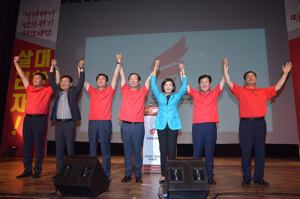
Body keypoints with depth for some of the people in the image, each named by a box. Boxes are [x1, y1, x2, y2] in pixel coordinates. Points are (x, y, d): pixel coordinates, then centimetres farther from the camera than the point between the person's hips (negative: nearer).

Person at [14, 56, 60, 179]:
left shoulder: (47, 91, 5)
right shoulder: (29, 89, 18)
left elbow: (57, 81, -2)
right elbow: (22, 76, 24)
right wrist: (16, 63, 28)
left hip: (39, 119, -5)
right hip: (28, 118, 5)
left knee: (39, 146, -1)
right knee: (27, 145, 7)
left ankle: (37, 171, 7)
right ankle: (27, 170, 16)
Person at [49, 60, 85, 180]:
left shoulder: (73, 92, 5)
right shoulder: (58, 92, 16)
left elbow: (81, 82, -2)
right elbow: (51, 81, 20)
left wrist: (81, 69, -3)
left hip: (69, 123, -4)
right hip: (58, 123, 4)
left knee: (70, 148, -1)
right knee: (59, 149, 7)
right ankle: (59, 172, 15)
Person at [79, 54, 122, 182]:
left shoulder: (109, 91, 7)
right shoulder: (92, 91, 15)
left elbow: (115, 77, 3)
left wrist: (119, 62, 0)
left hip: (105, 122, -3)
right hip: (92, 122, 3)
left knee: (105, 149, 1)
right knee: (92, 148, 8)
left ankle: (106, 174, 7)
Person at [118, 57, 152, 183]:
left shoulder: (142, 92, 9)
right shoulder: (125, 91, 11)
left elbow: (149, 79, 8)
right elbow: (122, 75, 11)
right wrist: (119, 62, 13)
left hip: (138, 126, -1)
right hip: (126, 125, 1)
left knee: (137, 151, 5)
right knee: (127, 151, 8)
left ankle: (138, 174, 16)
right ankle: (128, 174, 18)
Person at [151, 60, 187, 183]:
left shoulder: (176, 97, 12)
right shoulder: (159, 96, 12)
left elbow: (184, 87, 3)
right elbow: (153, 86, 4)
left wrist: (183, 72, -4)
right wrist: (155, 70, -2)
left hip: (173, 126, 0)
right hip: (162, 125, 0)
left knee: (172, 151, 1)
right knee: (163, 151, 3)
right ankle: (163, 175, 10)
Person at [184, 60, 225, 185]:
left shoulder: (214, 94, 13)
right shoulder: (195, 94, 11)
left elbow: (223, 81, 11)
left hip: (211, 126, 1)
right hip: (197, 126, 0)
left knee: (210, 152, 6)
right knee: (197, 152, 3)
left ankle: (210, 177, 14)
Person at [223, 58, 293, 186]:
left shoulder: (263, 92, 18)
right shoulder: (241, 91, 7)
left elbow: (277, 87, 21)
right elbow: (229, 82, -2)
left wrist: (285, 73, 20)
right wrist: (225, 68, -9)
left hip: (260, 123, 3)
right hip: (246, 123, -3)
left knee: (260, 151, 6)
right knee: (246, 151, -1)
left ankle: (259, 178, 16)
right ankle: (246, 178, 9)